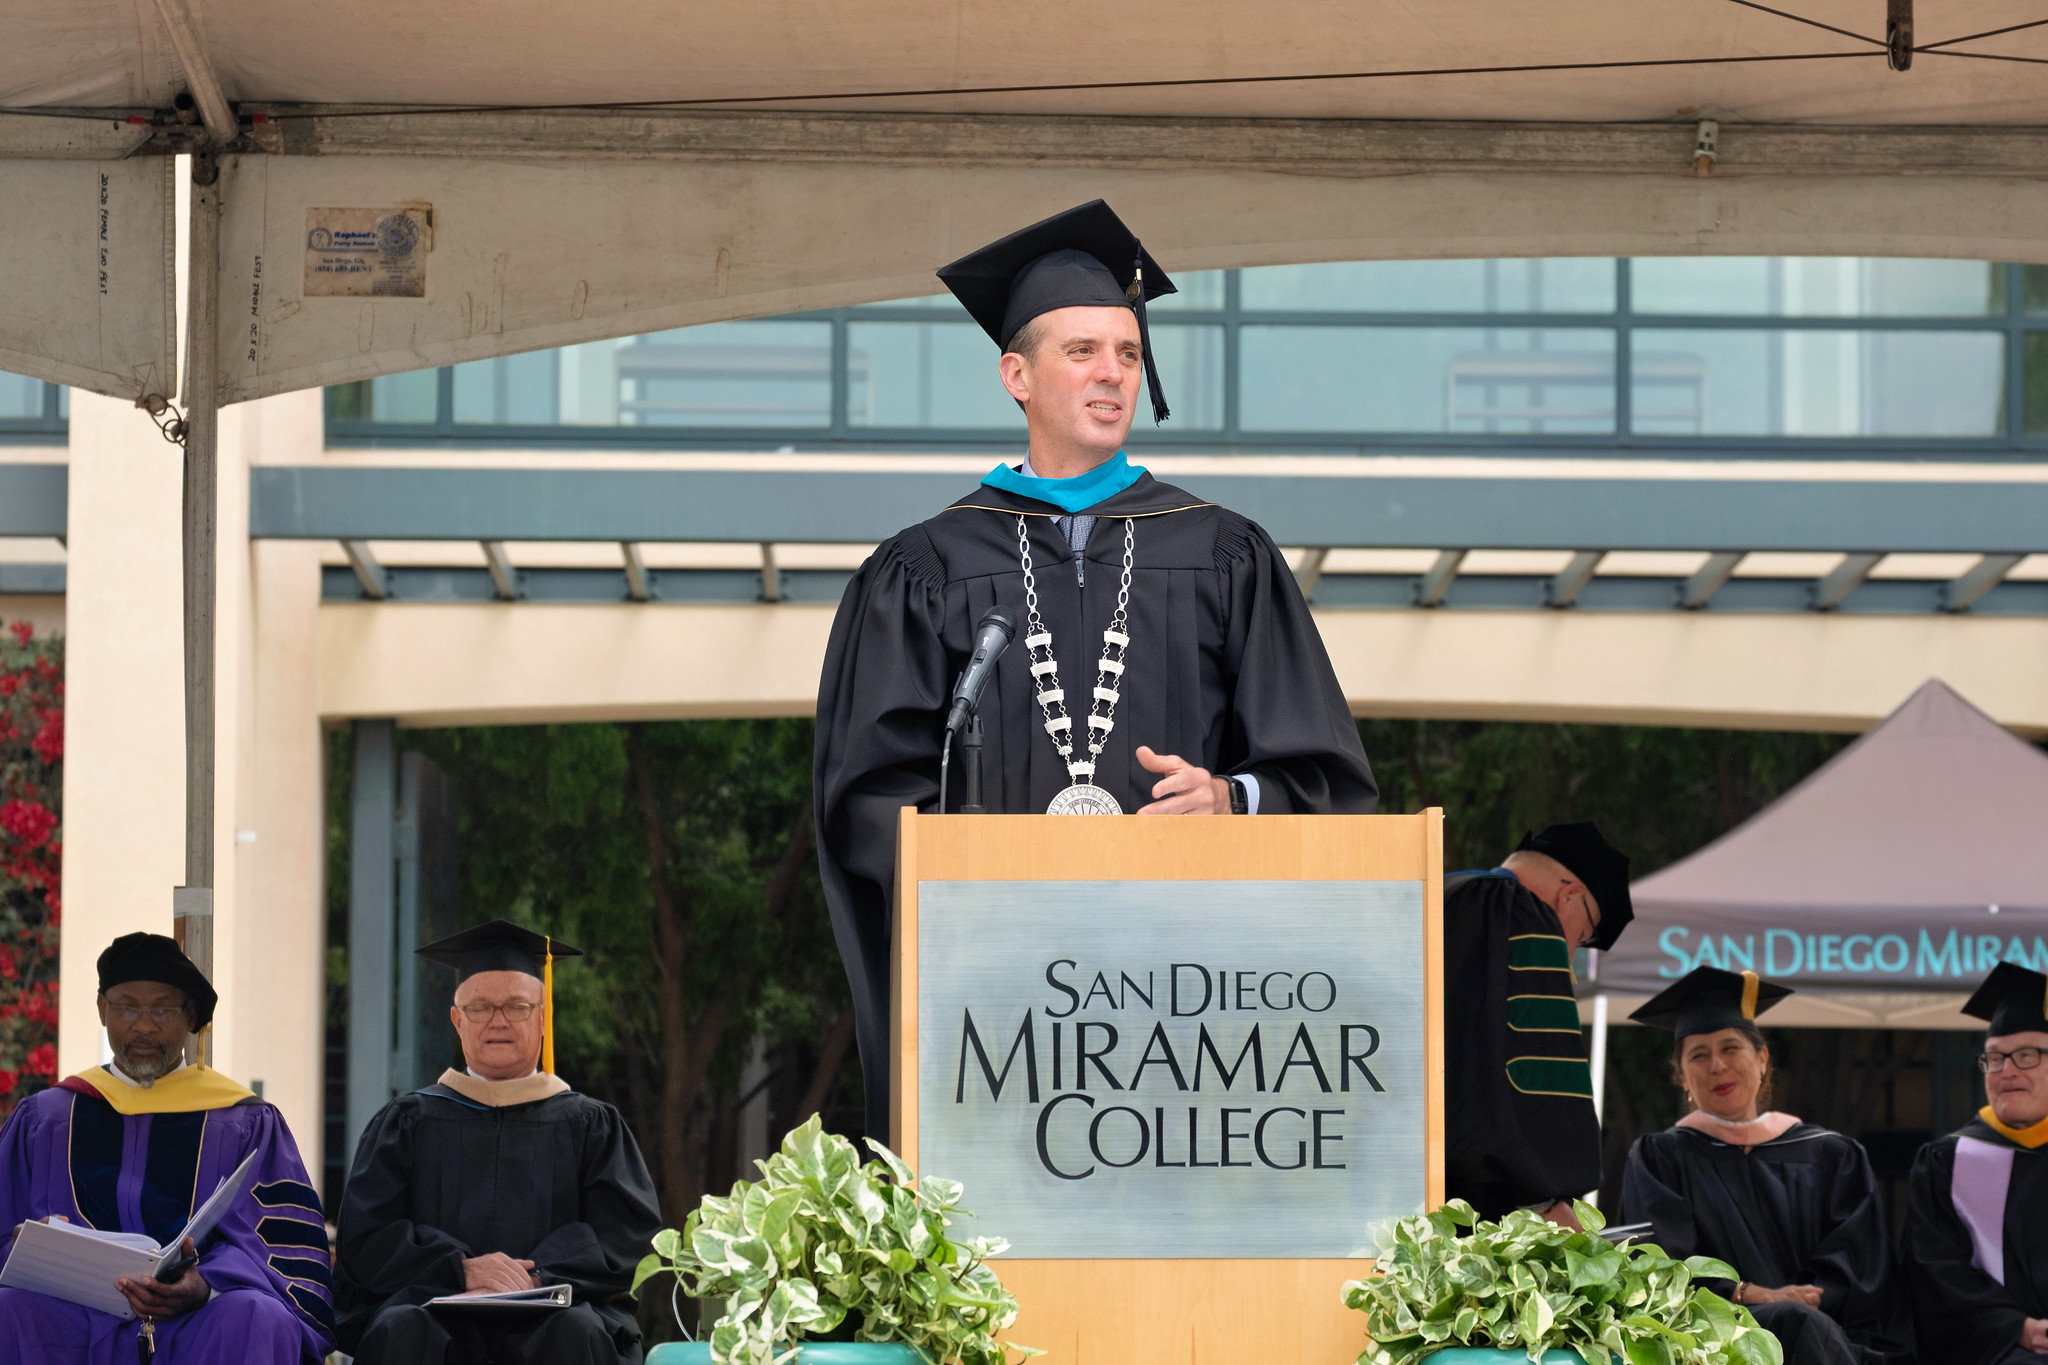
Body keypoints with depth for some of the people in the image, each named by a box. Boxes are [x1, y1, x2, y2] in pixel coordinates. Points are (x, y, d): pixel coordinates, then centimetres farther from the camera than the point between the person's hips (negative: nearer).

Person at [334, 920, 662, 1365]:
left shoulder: (589, 1125, 19)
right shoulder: (407, 1123, 20)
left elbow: (630, 1230, 4)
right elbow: (363, 1237, 6)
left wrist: (538, 1279, -15)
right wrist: (461, 1269, -13)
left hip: (547, 1316, 0)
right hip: (438, 1310, 0)